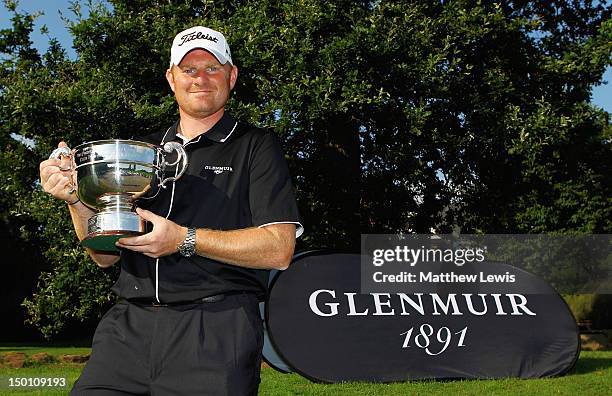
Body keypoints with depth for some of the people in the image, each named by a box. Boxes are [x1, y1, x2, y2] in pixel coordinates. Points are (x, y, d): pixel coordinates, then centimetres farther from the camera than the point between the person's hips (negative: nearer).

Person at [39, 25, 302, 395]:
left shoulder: (256, 146, 5)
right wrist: (76, 198, -1)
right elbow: (106, 255, 17)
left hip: (216, 328, -3)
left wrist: (184, 240, -15)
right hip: (129, 324, 4)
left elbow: (279, 249, -7)